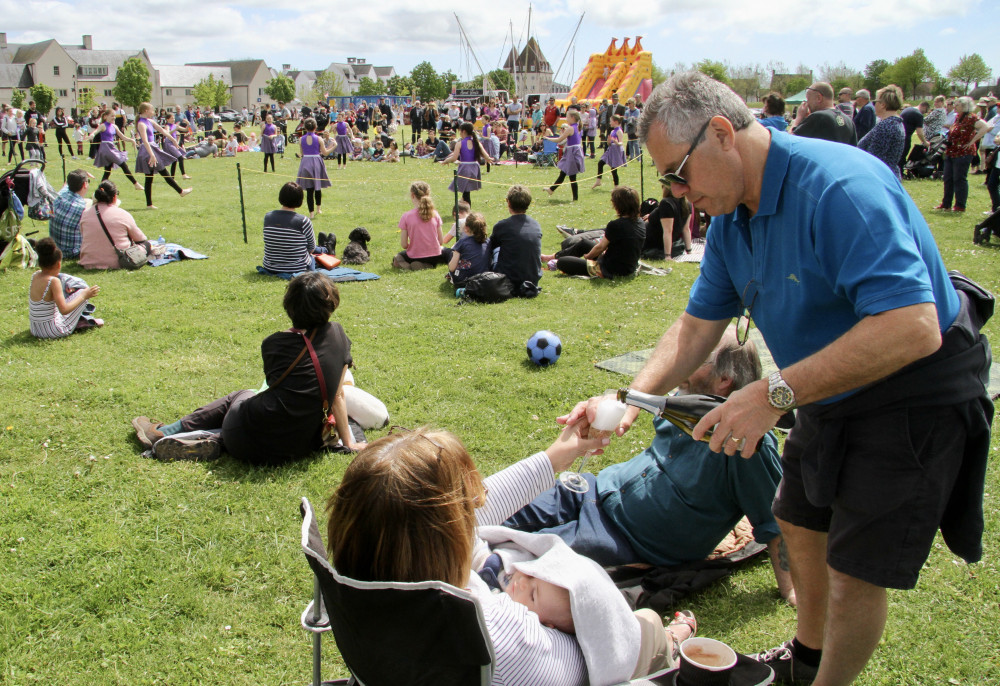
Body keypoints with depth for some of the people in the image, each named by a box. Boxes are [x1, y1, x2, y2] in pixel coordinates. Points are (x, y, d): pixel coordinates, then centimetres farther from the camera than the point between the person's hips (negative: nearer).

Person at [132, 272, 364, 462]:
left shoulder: (273, 344, -1)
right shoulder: (337, 335, 0)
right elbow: (338, 396, 5)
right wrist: (349, 442, 16)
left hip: (250, 444, -1)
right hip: (295, 450, 1)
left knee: (238, 397, 33)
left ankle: (163, 434, 35)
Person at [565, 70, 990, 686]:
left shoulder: (839, 186, -32)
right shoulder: (731, 218, -3)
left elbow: (912, 328, -40)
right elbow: (699, 325, 1)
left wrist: (775, 393, -40)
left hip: (913, 397, -9)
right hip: (831, 395, 9)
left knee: (855, 570, -3)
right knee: (800, 523, 21)